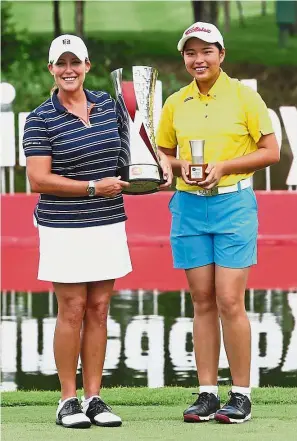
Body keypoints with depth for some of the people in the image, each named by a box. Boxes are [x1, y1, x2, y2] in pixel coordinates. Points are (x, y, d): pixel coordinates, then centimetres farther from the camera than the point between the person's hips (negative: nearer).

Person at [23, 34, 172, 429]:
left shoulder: (108, 104, 8)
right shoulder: (41, 119, -7)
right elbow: (38, 179, -13)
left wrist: (162, 161, 3)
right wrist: (93, 187, -17)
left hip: (109, 226, 5)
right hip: (65, 229, -5)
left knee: (99, 310, 6)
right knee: (73, 311, -4)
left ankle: (93, 398, 11)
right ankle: (68, 400, 5)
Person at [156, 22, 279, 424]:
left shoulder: (244, 96, -2)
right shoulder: (175, 104, 9)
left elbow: (271, 152, -2)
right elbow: (164, 157, 18)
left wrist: (224, 165, -13)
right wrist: (182, 165, -4)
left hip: (233, 204, -4)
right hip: (189, 207, 4)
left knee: (230, 302, -8)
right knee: (203, 303, 5)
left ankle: (241, 395, -1)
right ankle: (207, 393, 9)